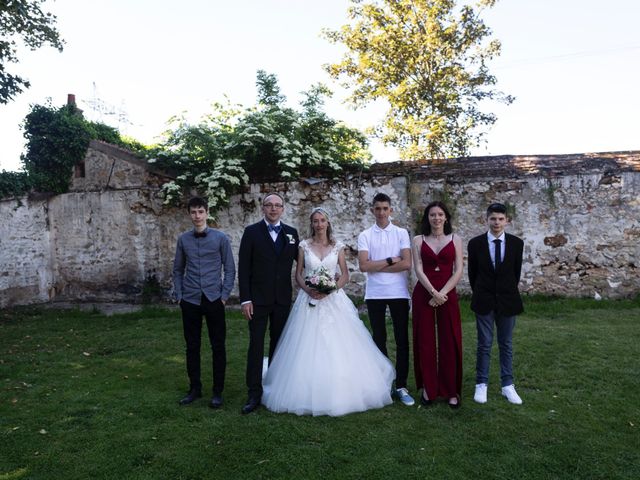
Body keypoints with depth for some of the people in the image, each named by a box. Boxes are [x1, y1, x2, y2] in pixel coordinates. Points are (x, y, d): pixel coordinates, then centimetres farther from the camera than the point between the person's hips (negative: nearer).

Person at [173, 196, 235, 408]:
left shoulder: (221, 238, -2)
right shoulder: (183, 239, 5)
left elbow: (230, 269, 1)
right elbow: (178, 269, 12)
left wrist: (224, 296, -4)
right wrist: (179, 295, 4)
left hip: (214, 300, -2)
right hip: (190, 301, 2)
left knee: (218, 346, 4)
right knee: (192, 346, 10)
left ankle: (217, 391, 16)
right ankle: (194, 388, 25)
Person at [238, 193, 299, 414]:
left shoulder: (291, 233, 7)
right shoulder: (252, 232, -2)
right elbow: (243, 268, -5)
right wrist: (245, 299, -10)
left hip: (283, 299, 3)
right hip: (258, 299, -3)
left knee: (278, 344, 12)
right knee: (256, 345, -1)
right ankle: (254, 394, 6)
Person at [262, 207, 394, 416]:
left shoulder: (337, 246, 5)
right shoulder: (304, 246, 5)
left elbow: (345, 275, 5)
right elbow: (298, 274, 6)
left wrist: (331, 289, -11)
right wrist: (308, 289, -12)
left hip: (333, 299, 0)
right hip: (309, 299, 0)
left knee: (338, 347, -1)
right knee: (309, 348, -1)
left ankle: (340, 393, 13)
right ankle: (309, 394, 12)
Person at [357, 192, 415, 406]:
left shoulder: (401, 233, 3)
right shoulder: (365, 236, 3)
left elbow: (407, 264, -9)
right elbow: (364, 266, -9)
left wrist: (377, 266, -8)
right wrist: (390, 261, -8)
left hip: (399, 293, 0)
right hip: (374, 294, 1)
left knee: (402, 340, 1)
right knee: (379, 339, 10)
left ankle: (401, 386, 10)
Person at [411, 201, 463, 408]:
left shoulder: (455, 240, 6)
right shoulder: (419, 240, 5)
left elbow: (458, 271, -1)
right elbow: (418, 269, -4)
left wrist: (442, 293, -11)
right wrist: (433, 292, -15)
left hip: (448, 295, 0)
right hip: (423, 294, 0)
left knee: (449, 343, 3)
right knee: (425, 342, 3)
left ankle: (451, 390, 14)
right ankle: (428, 388, 16)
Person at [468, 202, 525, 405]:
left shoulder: (516, 243, -2)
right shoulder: (475, 243, -4)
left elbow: (516, 272, 8)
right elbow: (472, 273, 5)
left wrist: (508, 293, 11)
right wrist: (479, 295, 9)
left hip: (508, 300, 1)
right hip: (484, 301, -1)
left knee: (506, 344, 9)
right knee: (484, 344, 5)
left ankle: (507, 385, 19)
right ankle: (481, 384, 14)